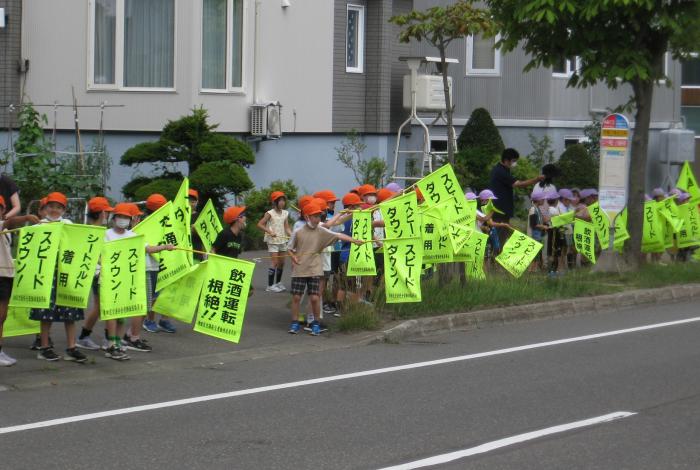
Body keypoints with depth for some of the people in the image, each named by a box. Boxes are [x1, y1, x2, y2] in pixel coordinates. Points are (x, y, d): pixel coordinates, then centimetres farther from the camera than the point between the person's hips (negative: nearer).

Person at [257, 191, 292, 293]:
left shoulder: (285, 213, 7)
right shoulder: (270, 213, -9)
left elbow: (287, 227, 6)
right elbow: (260, 224, -12)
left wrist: (292, 235, -10)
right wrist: (269, 231, -21)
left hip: (282, 240, 6)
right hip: (273, 241, -6)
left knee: (281, 262, 11)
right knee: (274, 262, -10)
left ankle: (278, 283, 26)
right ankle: (270, 285, -7)